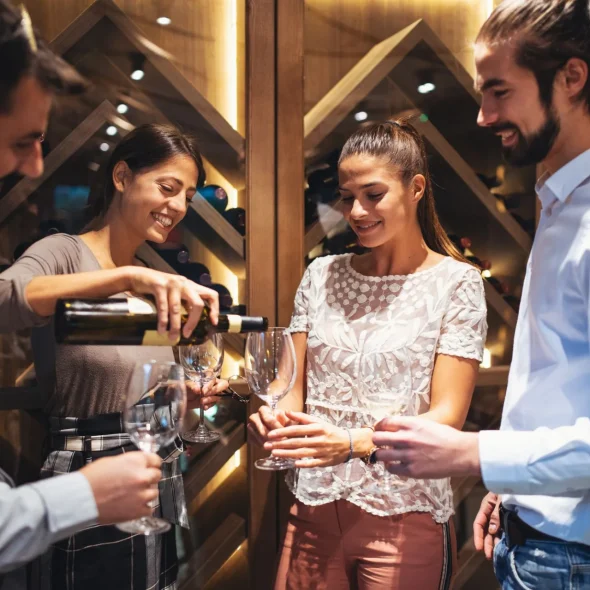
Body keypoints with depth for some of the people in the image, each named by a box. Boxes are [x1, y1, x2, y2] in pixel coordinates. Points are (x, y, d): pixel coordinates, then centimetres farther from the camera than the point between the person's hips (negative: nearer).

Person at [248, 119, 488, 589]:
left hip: (404, 517, -3)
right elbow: (294, 388, 5)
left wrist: (352, 443, -28)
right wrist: (273, 417, -17)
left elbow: (447, 416, -13)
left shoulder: (456, 282, -7)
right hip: (314, 509, 3)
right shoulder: (322, 275, 4)